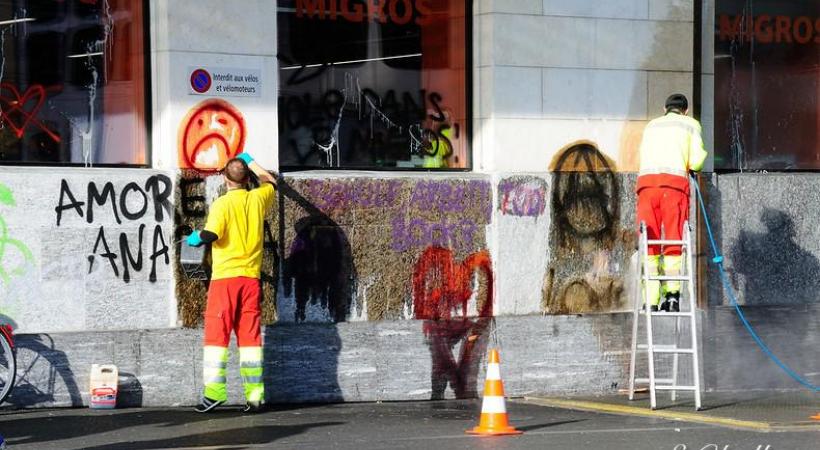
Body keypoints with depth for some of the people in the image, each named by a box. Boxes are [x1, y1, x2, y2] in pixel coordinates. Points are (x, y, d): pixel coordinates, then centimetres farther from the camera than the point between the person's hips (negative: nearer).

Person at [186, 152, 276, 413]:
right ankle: (255, 395, 2)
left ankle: (214, 391, -8)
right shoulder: (257, 199, 6)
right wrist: (251, 162, 38)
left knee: (217, 333, -1)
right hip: (251, 276, 4)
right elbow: (271, 182, 28)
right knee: (250, 335, 6)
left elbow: (210, 235, -19)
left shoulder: (222, 204, -8)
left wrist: (195, 239, 2)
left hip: (225, 275, -4)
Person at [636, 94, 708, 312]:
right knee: (674, 242, 0)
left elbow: (645, 157, 20)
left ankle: (651, 300, -6)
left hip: (646, 180, 2)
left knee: (649, 244, 2)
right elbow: (696, 162, 6)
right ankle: (672, 290, -19)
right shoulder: (691, 124, 17)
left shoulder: (652, 125, 27)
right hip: (675, 181, -2)